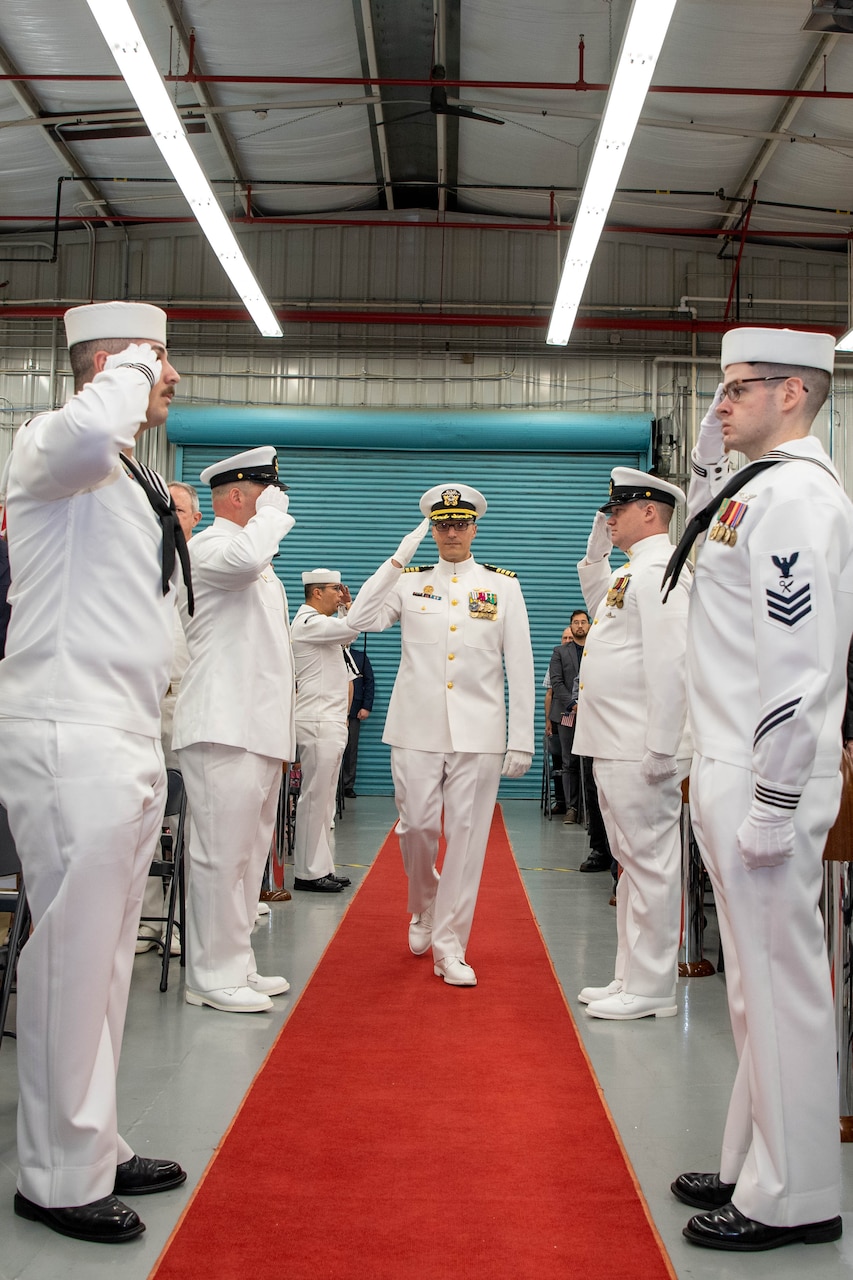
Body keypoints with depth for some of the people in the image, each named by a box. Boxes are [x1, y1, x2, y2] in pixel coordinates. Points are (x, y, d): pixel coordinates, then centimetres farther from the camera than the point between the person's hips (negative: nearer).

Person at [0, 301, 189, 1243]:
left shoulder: (130, 482, 21)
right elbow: (91, 430, -33)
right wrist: (132, 364, -15)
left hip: (125, 742, 10)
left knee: (105, 956, 14)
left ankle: (93, 1148, 26)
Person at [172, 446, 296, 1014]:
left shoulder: (261, 569, 24)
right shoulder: (209, 546, -8)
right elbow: (245, 557, -34)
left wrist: (285, 733, 27)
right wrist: (273, 511, -14)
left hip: (261, 728, 10)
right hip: (224, 729, -10)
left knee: (249, 854, 14)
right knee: (222, 855, -7)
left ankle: (237, 965, 22)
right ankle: (214, 977, 0)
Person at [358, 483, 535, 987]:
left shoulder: (503, 586, 8)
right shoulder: (409, 582, 10)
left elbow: (520, 667, 5)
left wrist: (521, 739, 0)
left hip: (479, 732, 0)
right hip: (417, 728, 1)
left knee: (467, 835, -1)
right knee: (416, 826, 2)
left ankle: (449, 945, 8)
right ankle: (424, 911, 32)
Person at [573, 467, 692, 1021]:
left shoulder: (659, 570, -14)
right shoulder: (632, 571, 17)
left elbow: (670, 664, -22)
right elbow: (601, 610, 40)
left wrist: (660, 748, -23)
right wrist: (596, 554, 25)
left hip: (641, 750, -11)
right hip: (616, 747, 11)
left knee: (650, 864, -3)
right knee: (633, 862, 15)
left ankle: (651, 991, 5)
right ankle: (633, 979, 25)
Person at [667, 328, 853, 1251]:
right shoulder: (759, 488, 15)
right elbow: (700, 543, 36)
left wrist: (773, 802, -21)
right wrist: (709, 456, 22)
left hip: (763, 778, -10)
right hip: (731, 772, 10)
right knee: (757, 981, 16)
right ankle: (757, 1167, 29)